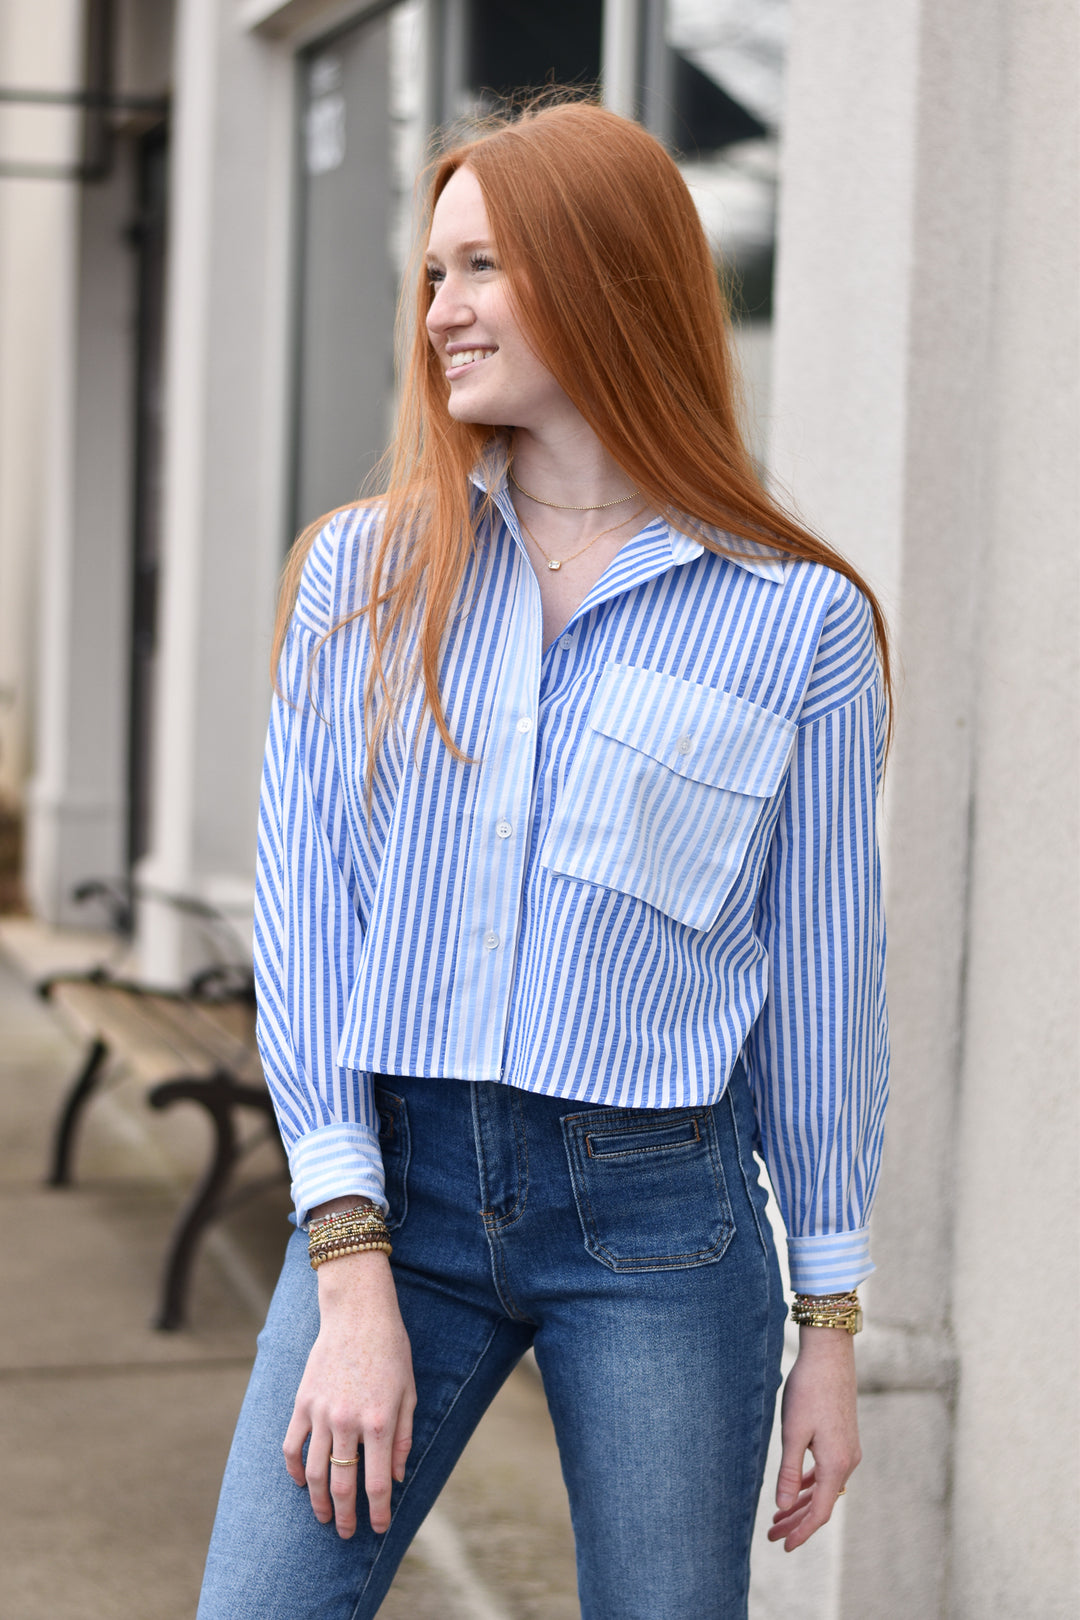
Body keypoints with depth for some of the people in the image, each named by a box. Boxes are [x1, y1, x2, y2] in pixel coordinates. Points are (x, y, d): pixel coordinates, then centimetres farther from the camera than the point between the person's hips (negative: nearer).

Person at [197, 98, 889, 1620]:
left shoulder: (800, 620, -1)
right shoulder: (364, 574, 4)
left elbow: (823, 977, 4)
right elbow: (304, 918, 0)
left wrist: (830, 1321, 7)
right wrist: (352, 1273, -8)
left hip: (662, 1219, -1)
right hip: (393, 1183, 2)